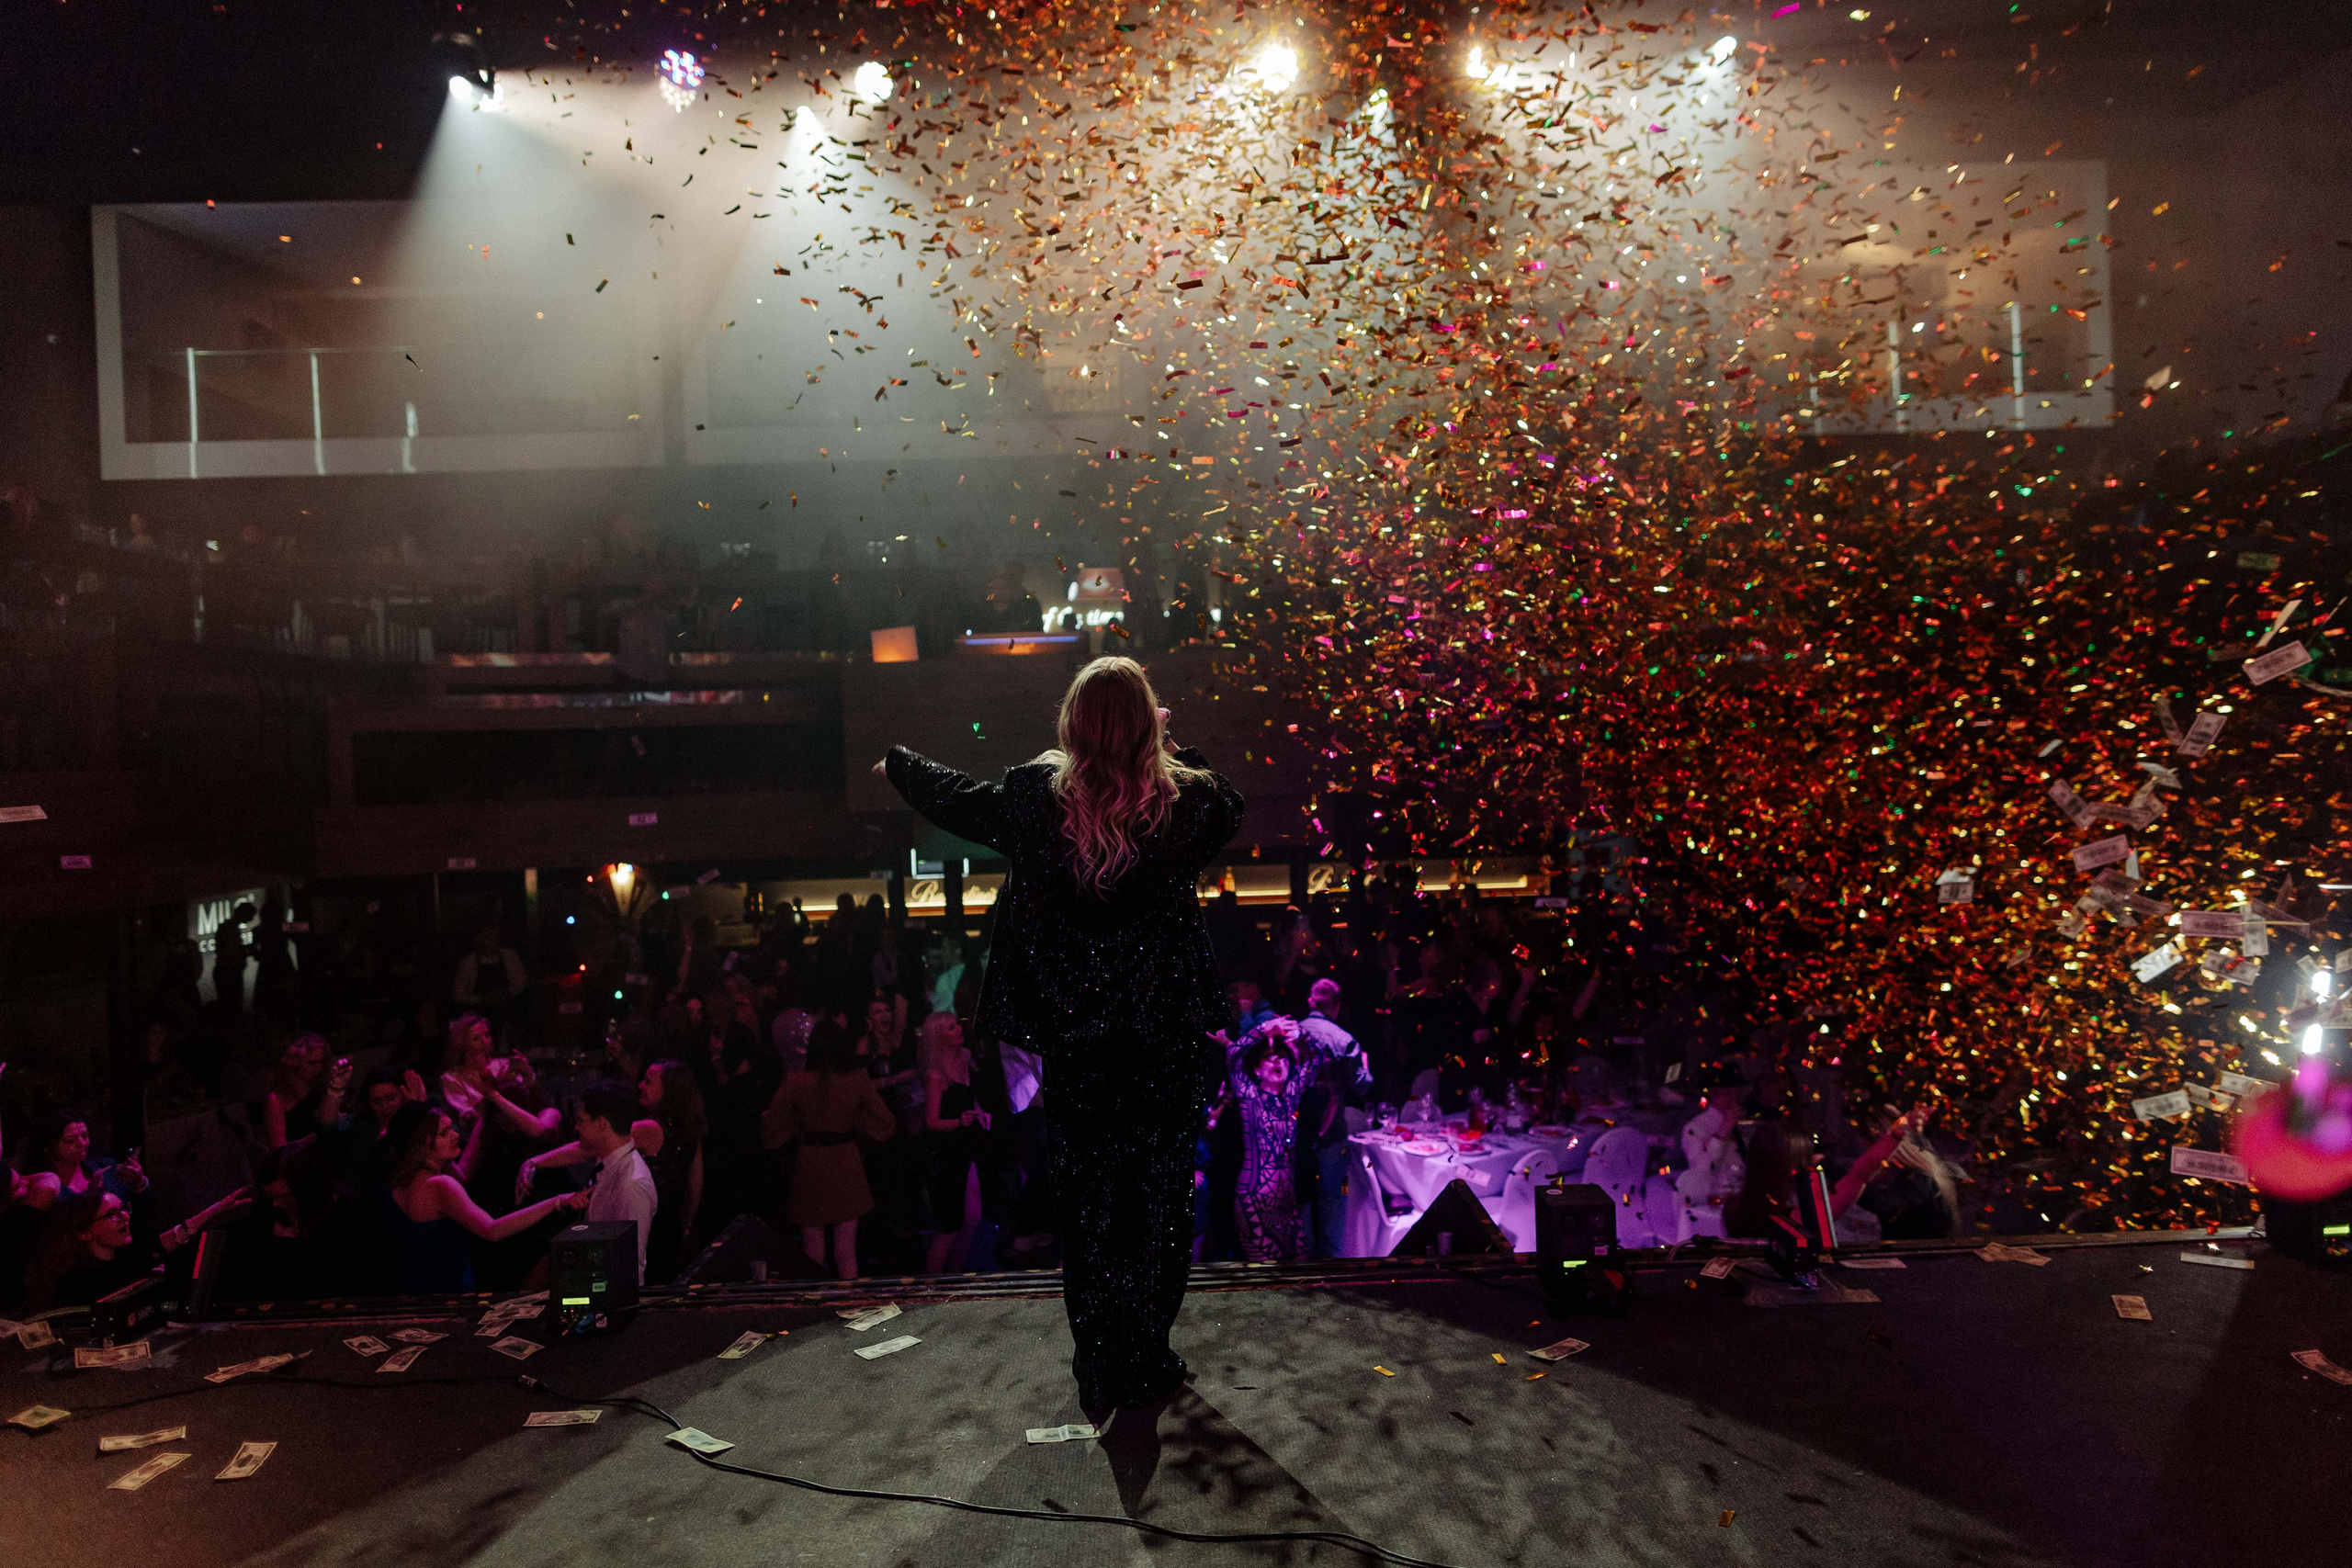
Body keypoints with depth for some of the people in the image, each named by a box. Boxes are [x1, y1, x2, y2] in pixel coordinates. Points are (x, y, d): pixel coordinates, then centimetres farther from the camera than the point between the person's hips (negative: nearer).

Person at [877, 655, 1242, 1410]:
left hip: (1077, 1035, 1)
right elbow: (1231, 807, 15)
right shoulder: (1188, 799, -10)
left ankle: (1100, 1369, 24)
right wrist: (1172, 750, 13)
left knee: (1085, 1195, 14)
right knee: (1158, 1190, 11)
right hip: (1170, 1034, -1)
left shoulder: (1037, 795, -9)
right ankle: (1147, 1362, 21)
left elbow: (957, 798, 11)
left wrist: (897, 763, 30)